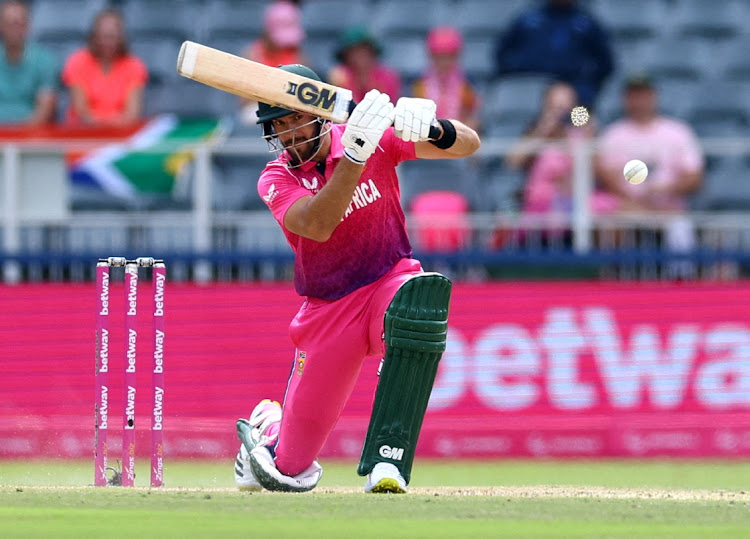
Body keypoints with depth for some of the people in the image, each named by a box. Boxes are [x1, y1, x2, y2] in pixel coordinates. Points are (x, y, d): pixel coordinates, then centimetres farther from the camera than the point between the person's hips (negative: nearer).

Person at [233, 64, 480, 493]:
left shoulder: (377, 137, -6)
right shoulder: (276, 180, -8)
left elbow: (468, 144, -14)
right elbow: (317, 226, -29)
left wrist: (430, 128, -37)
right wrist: (355, 155, -41)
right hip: (328, 309, 1)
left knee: (422, 297, -41)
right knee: (293, 467, 2)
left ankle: (387, 459, -38)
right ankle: (269, 427, 44)